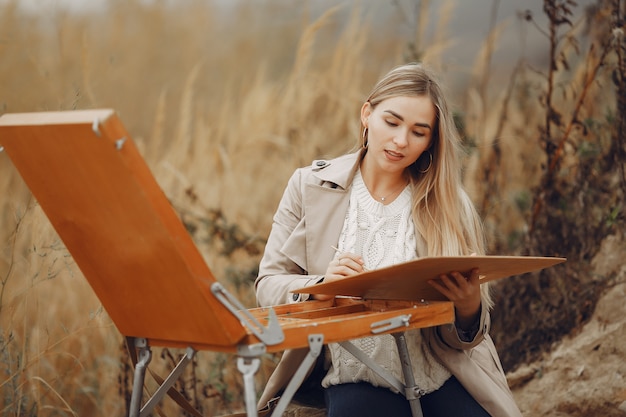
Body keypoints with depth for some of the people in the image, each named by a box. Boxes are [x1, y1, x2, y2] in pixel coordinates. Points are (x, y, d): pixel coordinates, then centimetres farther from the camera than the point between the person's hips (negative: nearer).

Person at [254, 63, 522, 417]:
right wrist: (320, 287, -20)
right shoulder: (312, 186, 3)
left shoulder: (450, 206, 3)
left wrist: (469, 307, -21)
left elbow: (464, 336, 4)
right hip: (356, 376, -1)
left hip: (442, 379, 1)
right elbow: (268, 284, 2)